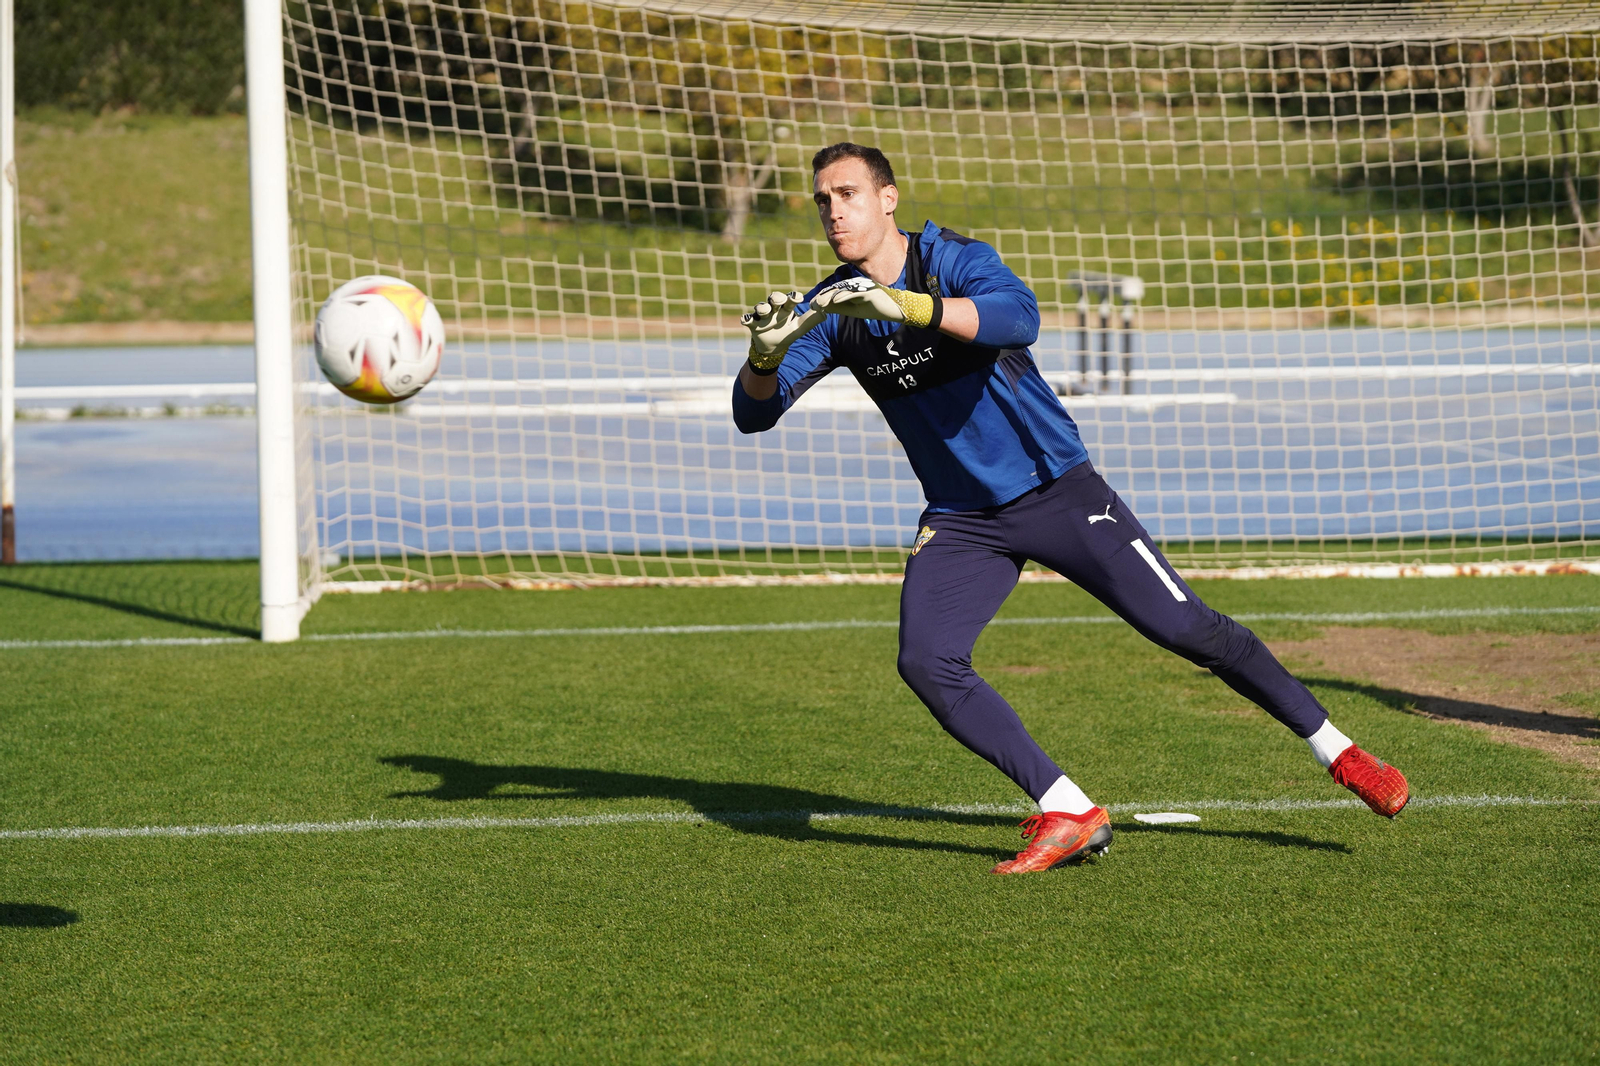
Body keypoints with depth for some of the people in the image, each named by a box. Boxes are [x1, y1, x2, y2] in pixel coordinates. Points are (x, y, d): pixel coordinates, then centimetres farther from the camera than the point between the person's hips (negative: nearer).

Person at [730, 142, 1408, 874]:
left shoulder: (955, 262, -16)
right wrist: (765, 352, -33)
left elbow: (1018, 316, -38)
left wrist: (906, 305, -51)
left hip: (1059, 492, -4)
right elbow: (753, 414, -11)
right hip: (961, 519, 4)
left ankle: (1339, 755, 9)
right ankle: (1069, 816, -14)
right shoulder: (831, 311, -3)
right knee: (926, 663, -19)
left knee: (1187, 629, -8)